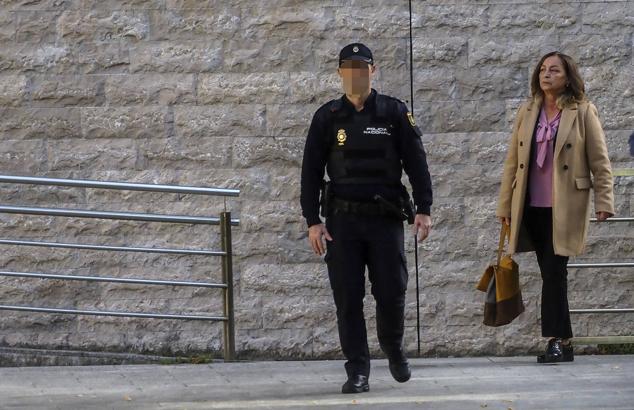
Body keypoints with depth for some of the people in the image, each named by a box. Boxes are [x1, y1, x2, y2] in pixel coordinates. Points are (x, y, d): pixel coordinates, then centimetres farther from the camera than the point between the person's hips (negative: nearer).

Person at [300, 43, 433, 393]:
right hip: (342, 220, 1)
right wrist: (312, 221, -3)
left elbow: (416, 163, 3)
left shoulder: (394, 113, 4)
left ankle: (393, 347, 27)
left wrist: (423, 209, -6)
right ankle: (357, 371, 4)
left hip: (385, 218, -1)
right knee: (348, 298, -2)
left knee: (392, 292, -2)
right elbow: (311, 171, 5)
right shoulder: (327, 117, 6)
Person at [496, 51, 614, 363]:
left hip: (565, 207, -4)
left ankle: (556, 341, -6)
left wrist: (604, 202, -6)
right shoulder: (527, 113, 11)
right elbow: (512, 162, 12)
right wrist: (505, 205, 10)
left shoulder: (583, 112, -1)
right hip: (532, 207, 4)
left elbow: (600, 162, 0)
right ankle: (562, 342, 12)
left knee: (554, 272, -10)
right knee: (551, 274, 7)